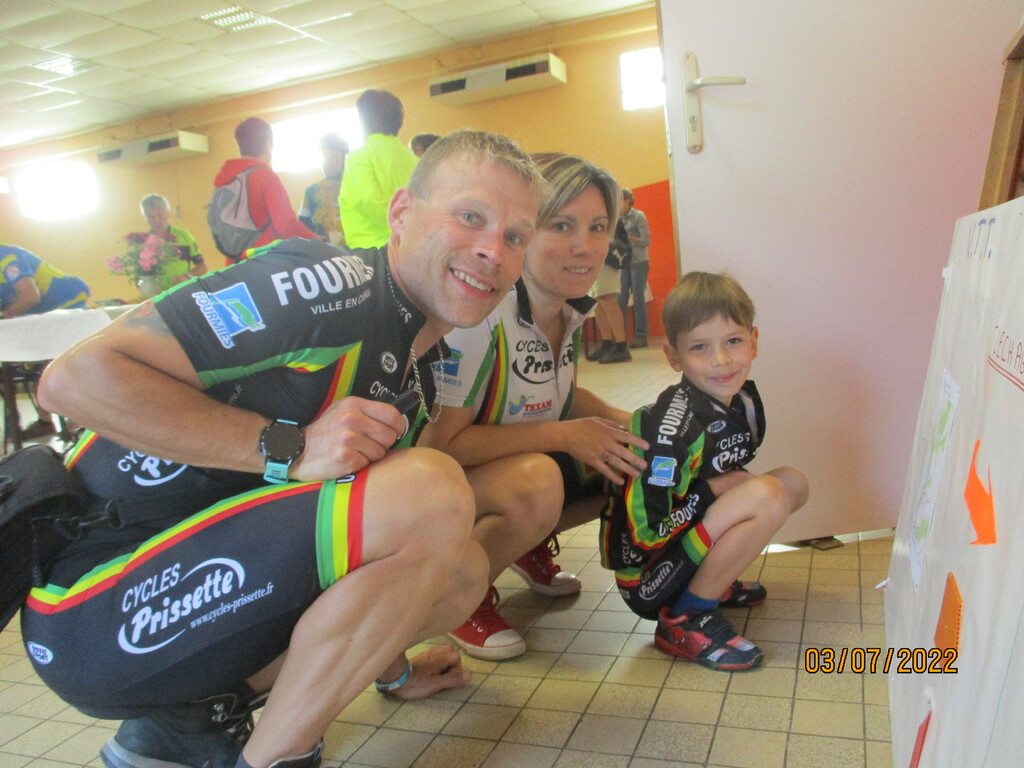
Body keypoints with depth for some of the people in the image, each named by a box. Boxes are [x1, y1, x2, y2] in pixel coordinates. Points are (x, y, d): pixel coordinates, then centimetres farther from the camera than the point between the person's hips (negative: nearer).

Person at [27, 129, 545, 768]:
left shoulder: (419, 370, 10)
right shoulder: (331, 284, -18)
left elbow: (377, 529, 18)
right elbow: (76, 377, -21)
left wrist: (393, 669, 20)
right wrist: (288, 448, -25)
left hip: (211, 585, 9)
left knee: (464, 570, 5)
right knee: (434, 493, -25)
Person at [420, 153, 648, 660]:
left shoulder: (571, 306, -4)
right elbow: (437, 443, -28)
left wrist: (625, 423, -7)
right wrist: (562, 434, -27)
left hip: (523, 470, 8)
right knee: (537, 484, -37)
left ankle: (532, 544, 14)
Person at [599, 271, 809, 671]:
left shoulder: (744, 402, -1)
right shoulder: (675, 424, -27)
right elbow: (647, 529, -25)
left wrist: (736, 484, -3)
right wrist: (717, 488, -17)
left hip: (689, 537, 9)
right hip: (647, 580, -8)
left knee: (793, 482, 4)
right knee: (767, 495, -24)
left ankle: (714, 580, 13)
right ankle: (685, 619, -13)